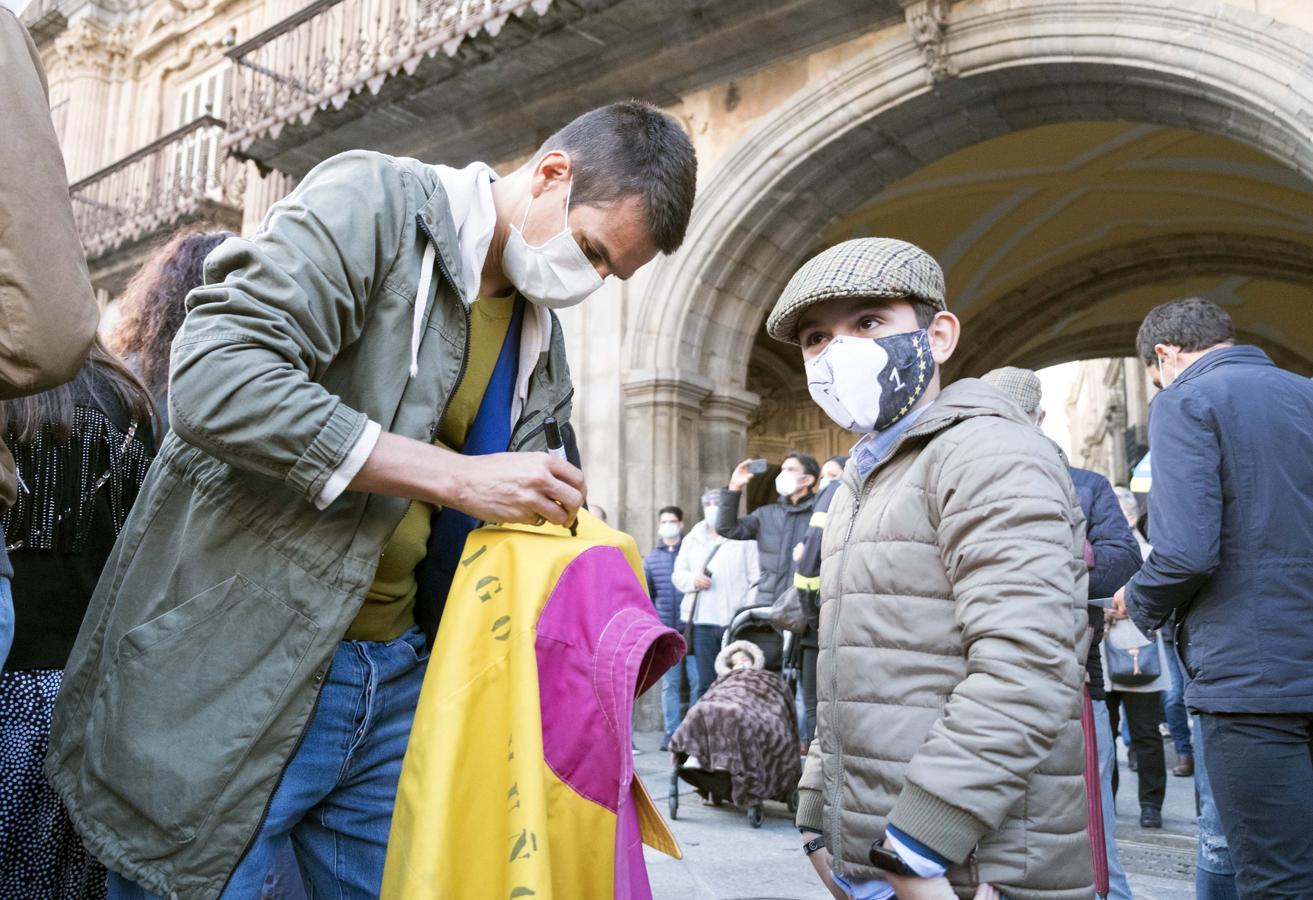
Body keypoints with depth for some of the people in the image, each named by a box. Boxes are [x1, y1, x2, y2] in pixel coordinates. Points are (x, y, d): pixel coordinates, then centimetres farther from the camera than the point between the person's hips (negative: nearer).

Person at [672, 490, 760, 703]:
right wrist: (692, 580, -4)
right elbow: (677, 574, 19)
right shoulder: (692, 539, 18)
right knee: (705, 683, 7)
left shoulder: (744, 538, 3)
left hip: (735, 621, -3)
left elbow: (756, 579, -3)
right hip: (702, 622, 3)